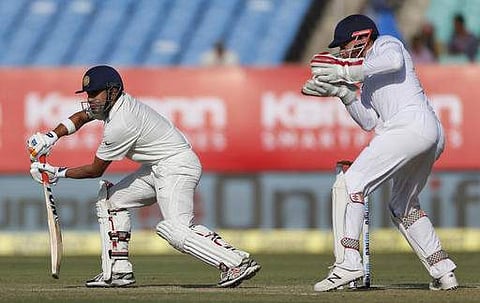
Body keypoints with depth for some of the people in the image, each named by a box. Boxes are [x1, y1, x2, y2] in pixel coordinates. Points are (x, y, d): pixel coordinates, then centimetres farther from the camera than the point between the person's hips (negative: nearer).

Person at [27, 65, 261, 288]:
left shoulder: (121, 124, -22)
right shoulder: (111, 102, 5)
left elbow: (96, 170, -13)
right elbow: (80, 117, 24)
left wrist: (58, 173, -5)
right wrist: (51, 137, 8)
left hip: (177, 166, -11)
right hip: (157, 169, 11)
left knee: (176, 229, -25)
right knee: (110, 199, 13)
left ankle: (238, 263, -28)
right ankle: (118, 272, 11)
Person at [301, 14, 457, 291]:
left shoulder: (386, 44, 10)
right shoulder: (368, 80, 34)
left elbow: (394, 61, -15)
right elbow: (371, 122, 25)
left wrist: (345, 71, -11)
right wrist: (342, 92, 18)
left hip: (410, 123, -10)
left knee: (349, 184, -14)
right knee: (404, 206, 23)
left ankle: (348, 262, -25)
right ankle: (443, 271, 18)